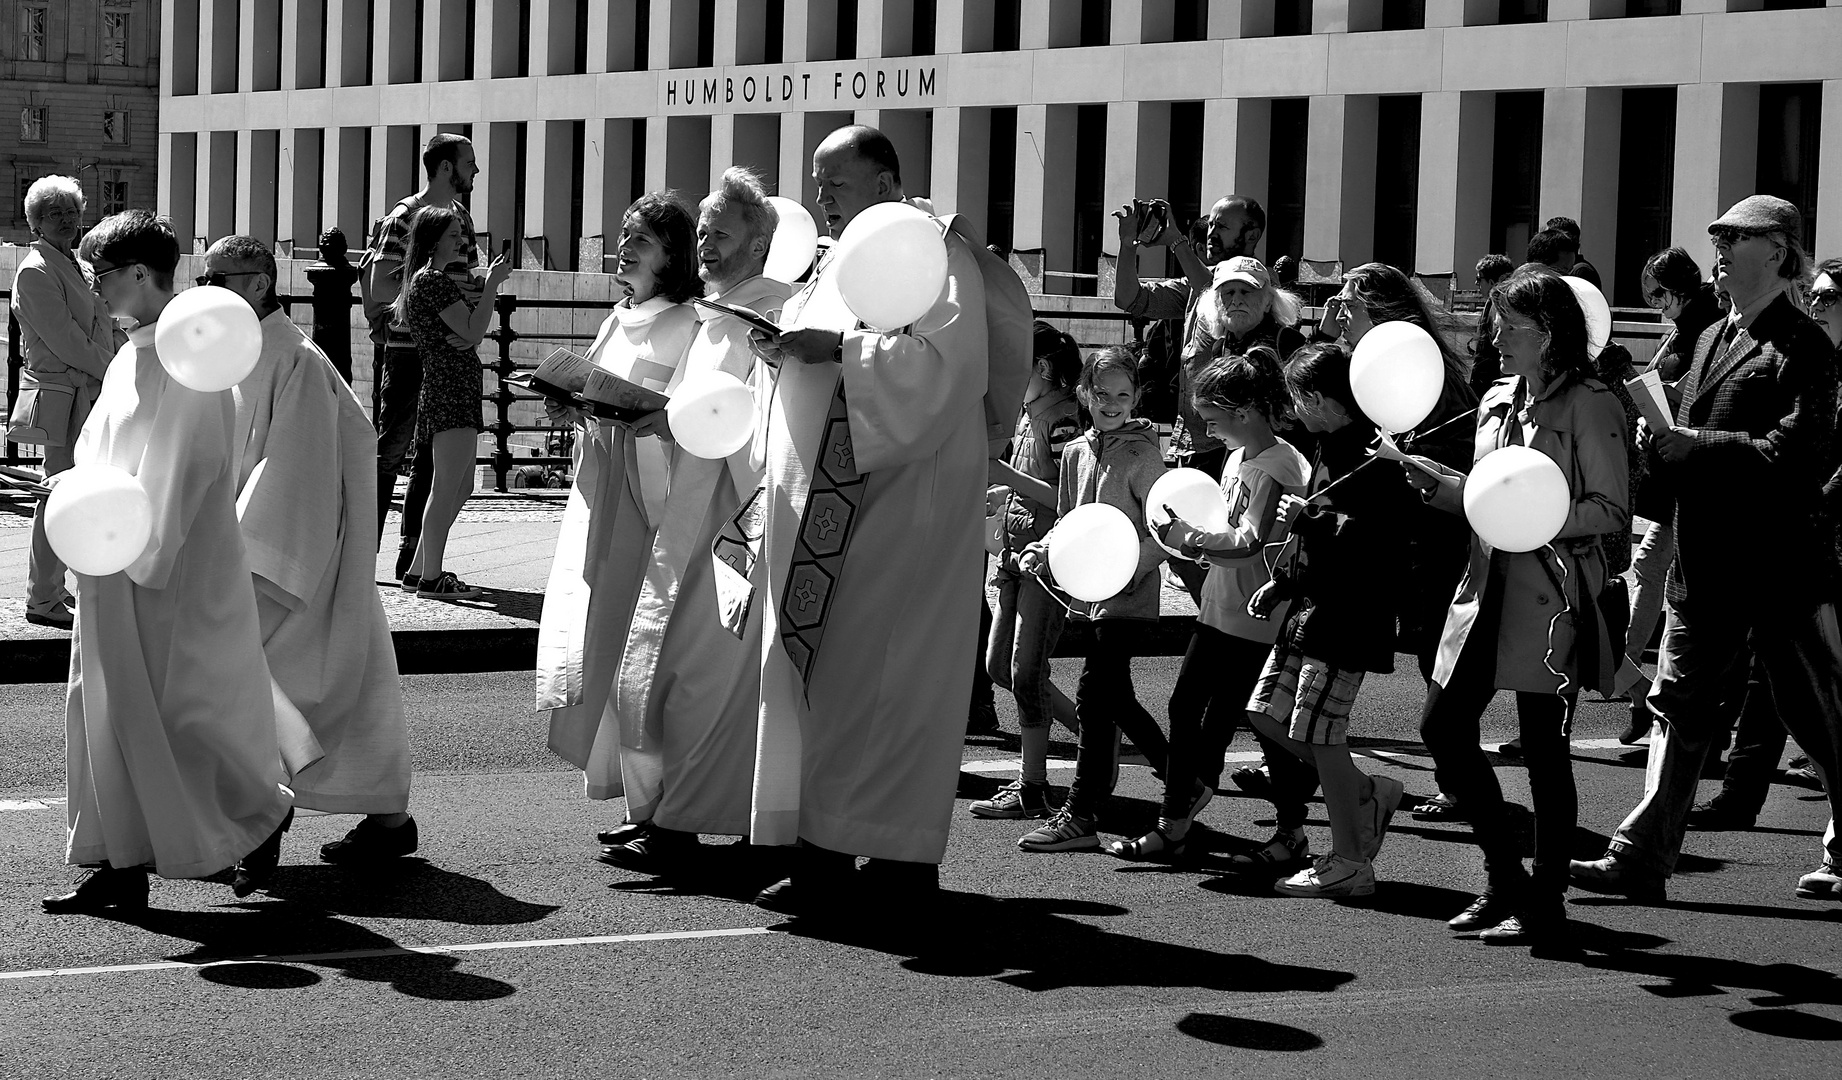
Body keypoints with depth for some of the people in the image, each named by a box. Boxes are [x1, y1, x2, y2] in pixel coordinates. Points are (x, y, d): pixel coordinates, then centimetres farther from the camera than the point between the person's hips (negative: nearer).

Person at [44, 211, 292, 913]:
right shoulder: (134, 354, 13)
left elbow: (178, 463, -22)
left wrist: (137, 551, -25)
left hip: (172, 573, -9)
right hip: (118, 568, 9)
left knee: (178, 714, -1)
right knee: (107, 711, 8)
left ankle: (263, 813, 20)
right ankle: (121, 863, 12)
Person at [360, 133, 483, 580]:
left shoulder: (461, 218, 15)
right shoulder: (404, 218, -8)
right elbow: (380, 290, -14)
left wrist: (480, 288, 0)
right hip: (407, 347, -7)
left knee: (432, 456, 7)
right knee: (391, 448, -4)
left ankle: (412, 559, 11)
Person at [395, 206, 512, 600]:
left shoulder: (419, 280, 21)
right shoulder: (434, 280, -12)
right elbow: (474, 332, -16)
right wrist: (492, 284, -9)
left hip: (444, 390, 11)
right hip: (451, 389, -11)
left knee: (460, 488, 15)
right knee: (448, 487, -9)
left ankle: (418, 569, 19)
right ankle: (431, 578, -7)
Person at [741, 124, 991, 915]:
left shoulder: (935, 255, -6)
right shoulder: (834, 264, 20)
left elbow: (942, 361, -19)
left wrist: (838, 347, -20)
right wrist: (778, 348, 5)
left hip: (899, 499, -8)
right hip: (819, 501, 8)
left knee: (873, 676, -8)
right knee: (813, 671, 5)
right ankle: (827, 851, 7)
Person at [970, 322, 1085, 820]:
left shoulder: (1063, 417, -14)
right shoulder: (1028, 414, 13)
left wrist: (1004, 474, -24)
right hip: (1017, 554, 10)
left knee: (1025, 669, -7)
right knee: (999, 666, 12)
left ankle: (1031, 788, 1)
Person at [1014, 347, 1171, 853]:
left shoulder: (1141, 455, -8)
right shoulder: (1076, 453, 11)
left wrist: (1124, 568, -22)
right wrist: (1042, 552, 1)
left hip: (1128, 597, -7)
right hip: (1093, 597, 7)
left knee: (1094, 699, -9)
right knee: (1115, 699, 12)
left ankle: (1079, 816, -4)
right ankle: (1185, 785, 25)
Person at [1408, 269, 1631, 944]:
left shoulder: (1589, 405, -8)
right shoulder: (1497, 401, 14)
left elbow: (1612, 508, -11)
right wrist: (1439, 484, 4)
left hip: (1553, 596, -8)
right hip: (1489, 585, 8)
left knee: (1543, 748, -1)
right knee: (1442, 727, 5)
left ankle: (1545, 904, 9)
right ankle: (1505, 880, 18)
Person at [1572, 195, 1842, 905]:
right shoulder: (1712, 339, 15)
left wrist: (1682, 445, -21)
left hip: (1781, 563, -7)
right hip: (1703, 564, 7)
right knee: (1679, 707, 6)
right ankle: (1643, 856, 8)